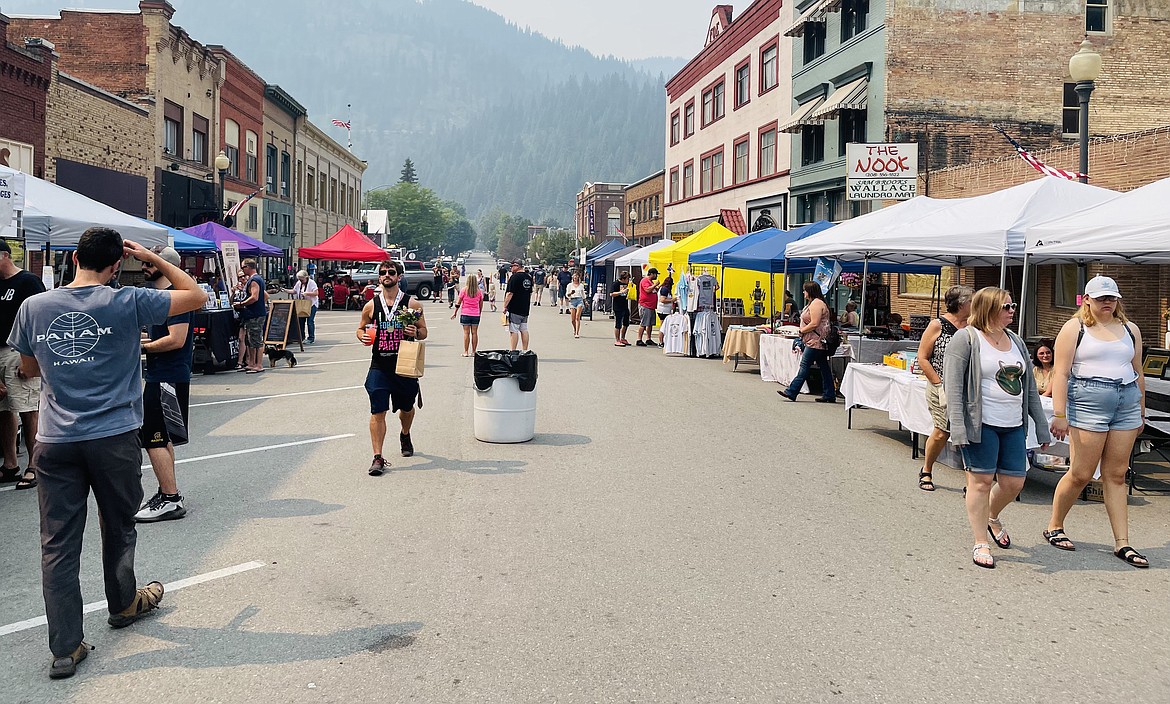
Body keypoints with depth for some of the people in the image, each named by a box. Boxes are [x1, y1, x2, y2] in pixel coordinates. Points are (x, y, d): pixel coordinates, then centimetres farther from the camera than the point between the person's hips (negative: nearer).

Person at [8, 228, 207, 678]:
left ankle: (65, 648, 8)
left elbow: (29, 370, 13)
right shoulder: (127, 302, -9)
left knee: (58, 543, 6)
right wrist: (153, 259, 5)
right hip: (114, 438, -1)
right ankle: (123, 605, 40)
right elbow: (197, 296, 0)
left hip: (55, 441, 2)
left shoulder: (33, 308, 0)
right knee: (119, 527, 19)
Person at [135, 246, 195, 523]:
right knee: (162, 437, 17)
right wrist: (143, 339, 8)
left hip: (167, 378, -11)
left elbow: (176, 340, -24)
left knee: (154, 437, -9)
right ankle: (169, 492, 27)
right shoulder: (159, 294, 16)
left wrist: (142, 347, -14)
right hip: (162, 375, 11)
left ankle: (170, 499, -5)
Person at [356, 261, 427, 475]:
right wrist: (363, 336, -8)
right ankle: (378, 458, -4)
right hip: (379, 366, 0)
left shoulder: (412, 303, -1)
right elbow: (361, 328, 15)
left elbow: (424, 331, 6)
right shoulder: (371, 306, 2)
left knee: (406, 407, 19)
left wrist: (416, 333, -17)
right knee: (377, 412, -8)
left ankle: (405, 435, 50)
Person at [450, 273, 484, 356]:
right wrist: (480, 313, 19)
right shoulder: (479, 291, 1)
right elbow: (481, 304, 6)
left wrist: (455, 313, 8)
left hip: (465, 314, -2)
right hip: (476, 314, 2)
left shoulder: (464, 290, -4)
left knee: (466, 333, 0)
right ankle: (473, 352, 7)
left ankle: (466, 352, -1)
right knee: (474, 333, 5)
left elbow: (458, 302, -1)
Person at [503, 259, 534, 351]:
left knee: (513, 330, -4)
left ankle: (513, 351, -4)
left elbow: (510, 293, -17)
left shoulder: (514, 277, -14)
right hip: (525, 309, 8)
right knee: (524, 330, 10)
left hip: (514, 309, -8)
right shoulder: (529, 277, 11)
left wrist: (505, 306, -10)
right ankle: (525, 351, 13)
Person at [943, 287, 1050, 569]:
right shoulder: (966, 339, -5)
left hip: (1014, 425, 6)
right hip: (981, 424, -6)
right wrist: (958, 428, -18)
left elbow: (1030, 388, 18)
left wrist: (1041, 427, 14)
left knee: (1014, 481, 8)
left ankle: (992, 518, 38)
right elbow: (953, 385, -10)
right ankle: (980, 543, 10)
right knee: (981, 480, -2)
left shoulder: (1016, 342, 15)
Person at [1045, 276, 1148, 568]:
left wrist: (1141, 412, 20)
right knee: (1081, 473, -4)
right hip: (1088, 404, -5)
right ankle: (1054, 527, 15)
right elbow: (1060, 373, -6)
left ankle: (1122, 543, 8)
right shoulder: (1075, 328, 0)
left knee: (1116, 475, 6)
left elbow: (1138, 373, 21)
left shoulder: (1130, 330, 15)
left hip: (1127, 405, 5)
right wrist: (1059, 415, -13)